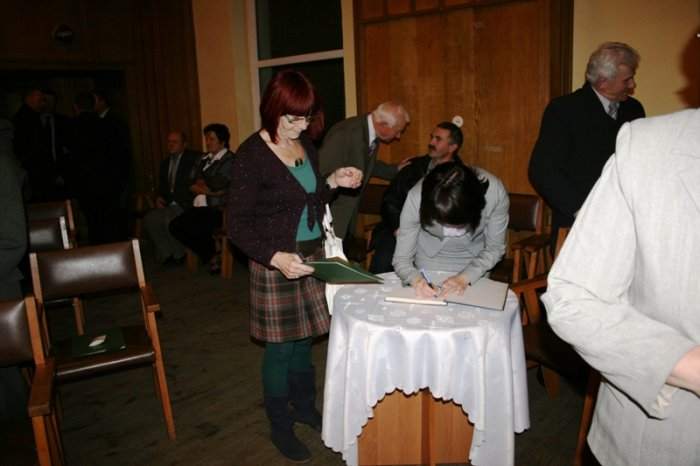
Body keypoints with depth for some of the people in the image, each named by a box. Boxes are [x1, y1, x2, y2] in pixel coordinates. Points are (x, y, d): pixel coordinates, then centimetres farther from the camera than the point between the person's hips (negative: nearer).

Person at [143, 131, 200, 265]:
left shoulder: (194, 159, -1)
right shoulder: (165, 162, 21)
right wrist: (159, 198, 4)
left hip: (186, 203, -6)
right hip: (168, 204, 7)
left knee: (169, 218, -31)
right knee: (149, 218, -18)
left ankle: (179, 254, -10)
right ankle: (167, 254, -6)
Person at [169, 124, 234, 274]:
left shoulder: (229, 160, -6)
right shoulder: (205, 159, 16)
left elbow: (217, 184, -16)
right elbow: (193, 185, 13)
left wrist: (201, 185, 3)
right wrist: (209, 189, -6)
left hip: (218, 209, -7)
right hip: (201, 206, 8)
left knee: (196, 227, -26)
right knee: (175, 225, -9)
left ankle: (212, 256, 3)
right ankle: (210, 256, 3)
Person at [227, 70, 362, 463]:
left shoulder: (306, 144, 4)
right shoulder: (252, 155, -15)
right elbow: (238, 225, -16)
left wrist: (334, 183, -1)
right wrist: (275, 257, -28)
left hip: (313, 255, 6)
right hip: (275, 263, -6)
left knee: (304, 338, 18)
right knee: (281, 346, 6)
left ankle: (304, 407, 40)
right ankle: (280, 427, 27)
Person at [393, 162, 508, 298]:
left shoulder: (495, 192, -30)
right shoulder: (416, 197, -30)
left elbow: (495, 249, -14)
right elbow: (401, 259, -21)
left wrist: (464, 278, -27)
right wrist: (417, 279, -41)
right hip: (429, 267, -1)